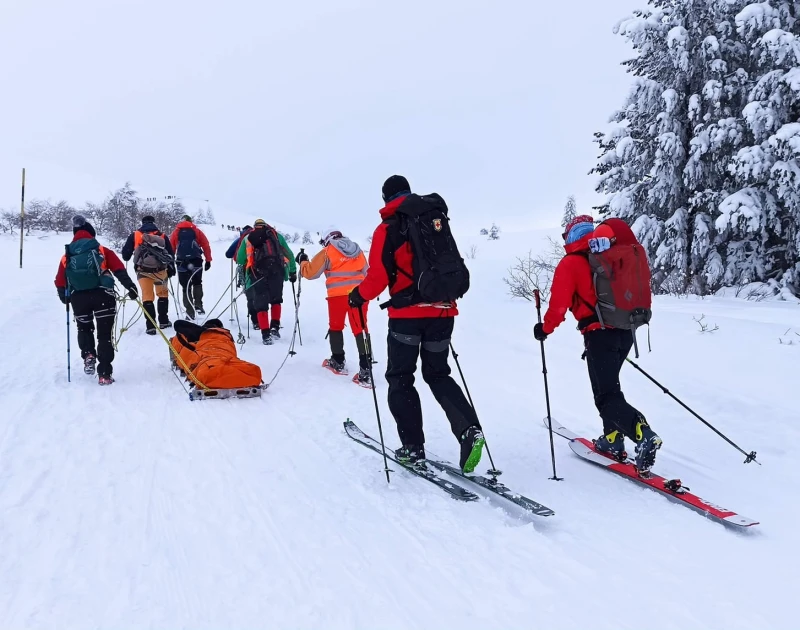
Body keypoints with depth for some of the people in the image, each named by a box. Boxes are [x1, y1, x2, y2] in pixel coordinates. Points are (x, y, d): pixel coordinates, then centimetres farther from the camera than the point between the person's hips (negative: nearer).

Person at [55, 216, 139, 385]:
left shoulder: (67, 256, 14)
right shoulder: (102, 251, 8)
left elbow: (60, 282, 11)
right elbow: (120, 271, -4)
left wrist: (65, 298, 27)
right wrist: (131, 287, -4)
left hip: (78, 298, 2)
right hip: (102, 295, -2)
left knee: (84, 328, 28)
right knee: (105, 334, 5)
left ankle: (88, 355, 3)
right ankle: (104, 374, 0)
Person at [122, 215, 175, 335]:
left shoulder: (135, 235, 7)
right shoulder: (162, 236, 9)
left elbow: (126, 254, 6)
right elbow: (170, 254, 8)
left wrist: (127, 258, 29)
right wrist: (171, 268, 20)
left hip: (143, 271, -1)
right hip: (160, 270, 1)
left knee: (147, 297, 6)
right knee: (163, 294, 20)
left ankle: (150, 326, -2)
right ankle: (163, 321, 21)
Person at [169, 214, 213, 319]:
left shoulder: (175, 232, 13)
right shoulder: (197, 231, 12)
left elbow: (171, 248, 8)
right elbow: (206, 246, 4)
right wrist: (208, 260, 7)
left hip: (182, 263, 0)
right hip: (196, 261, 0)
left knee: (186, 287, 5)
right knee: (197, 283, 21)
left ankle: (190, 312, 0)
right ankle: (198, 305, 8)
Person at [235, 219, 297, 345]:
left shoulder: (248, 238, 23)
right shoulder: (276, 235, 24)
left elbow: (239, 259, 19)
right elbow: (289, 255, 21)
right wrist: (293, 272, 28)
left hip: (257, 272, 0)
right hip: (276, 270, 0)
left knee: (261, 303, 4)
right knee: (276, 299, 19)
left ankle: (266, 335, -4)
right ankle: (275, 327, 6)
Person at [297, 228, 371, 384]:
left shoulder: (327, 252, 2)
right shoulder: (358, 251, 16)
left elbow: (310, 272, 4)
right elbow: (366, 274, 22)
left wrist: (303, 261, 21)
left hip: (338, 295, -3)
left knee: (336, 327, 19)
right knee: (359, 330, 1)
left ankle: (338, 362, 29)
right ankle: (365, 370, -9)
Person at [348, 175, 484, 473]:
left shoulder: (387, 229, -4)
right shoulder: (437, 223, 11)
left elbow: (379, 276, -11)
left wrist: (359, 296, 7)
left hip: (407, 314, -5)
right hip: (443, 310, 5)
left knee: (400, 378, 11)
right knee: (438, 374, 17)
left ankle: (413, 447, 7)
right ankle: (469, 429, -3)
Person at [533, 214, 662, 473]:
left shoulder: (570, 263, -5)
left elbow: (559, 303, -9)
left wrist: (545, 328, 7)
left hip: (599, 334, -7)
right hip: (625, 332, 7)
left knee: (607, 396, -5)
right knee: (609, 385, 24)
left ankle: (644, 435, -26)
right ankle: (613, 440, 25)